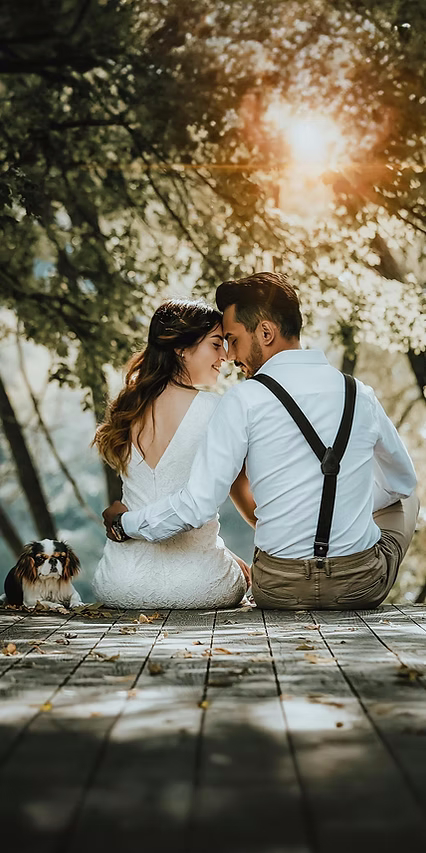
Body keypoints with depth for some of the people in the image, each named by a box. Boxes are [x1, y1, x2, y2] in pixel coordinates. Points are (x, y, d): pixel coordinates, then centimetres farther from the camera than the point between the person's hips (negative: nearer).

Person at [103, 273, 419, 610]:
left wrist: (126, 522, 3)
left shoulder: (245, 400, -11)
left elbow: (197, 505, -14)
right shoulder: (361, 395, 0)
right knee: (404, 498, 33)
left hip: (279, 589, 0)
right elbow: (402, 480, 17)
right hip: (362, 586, 1)